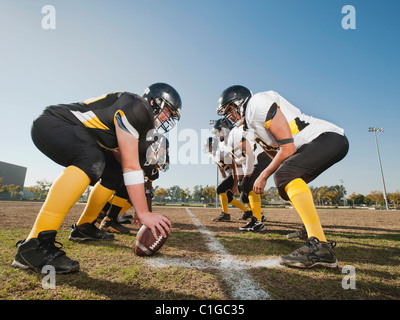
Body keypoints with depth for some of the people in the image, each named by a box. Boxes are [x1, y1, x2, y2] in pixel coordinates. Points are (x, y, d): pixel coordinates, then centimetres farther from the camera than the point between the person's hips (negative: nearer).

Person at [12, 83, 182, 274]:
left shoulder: (141, 121, 10)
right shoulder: (136, 108, -21)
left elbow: (123, 162, 13)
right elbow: (131, 167, -27)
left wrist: (139, 205, 13)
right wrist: (143, 213, -25)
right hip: (51, 123, -10)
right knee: (92, 160, -36)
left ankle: (84, 227, 19)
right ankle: (34, 244, -35)